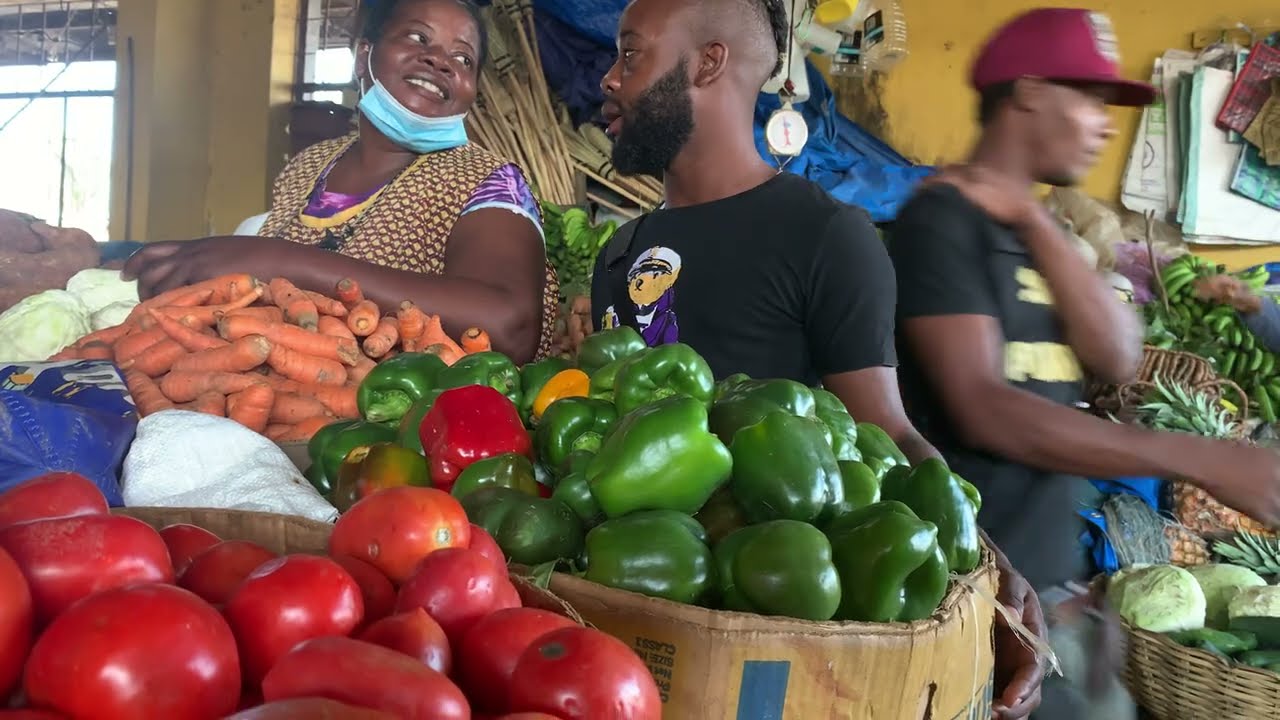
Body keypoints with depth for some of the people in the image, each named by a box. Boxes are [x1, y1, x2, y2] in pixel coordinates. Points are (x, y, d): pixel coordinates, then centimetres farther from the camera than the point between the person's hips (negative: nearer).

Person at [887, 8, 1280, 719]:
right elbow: (985, 412, -22)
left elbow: (1117, 359, 0)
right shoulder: (943, 219, -12)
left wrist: (1034, 221, -7)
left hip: (1048, 572, 8)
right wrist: (1204, 460, -22)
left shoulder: (1036, 229, 14)